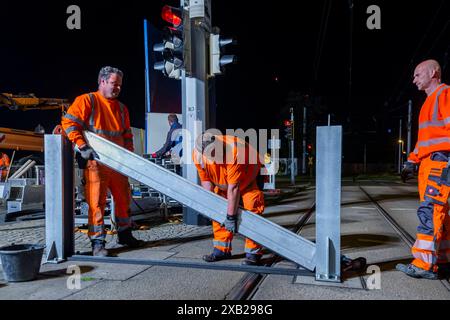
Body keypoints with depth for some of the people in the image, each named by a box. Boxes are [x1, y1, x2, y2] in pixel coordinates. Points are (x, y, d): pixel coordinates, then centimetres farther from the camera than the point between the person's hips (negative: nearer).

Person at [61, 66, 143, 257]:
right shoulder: (87, 101, -1)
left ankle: (124, 234, 29)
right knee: (96, 202, -3)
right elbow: (68, 122, -10)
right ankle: (97, 242, 7)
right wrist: (83, 147, -18)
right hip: (95, 162, -6)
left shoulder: (122, 108, 16)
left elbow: (127, 135, 19)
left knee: (124, 198, 13)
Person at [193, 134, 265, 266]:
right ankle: (222, 249, 15)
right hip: (223, 182, 6)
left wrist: (231, 216, -34)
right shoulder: (198, 154, -25)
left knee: (251, 210, -16)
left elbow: (233, 188, -39)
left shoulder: (234, 151, -43)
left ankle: (253, 252, -7)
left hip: (249, 178, -5)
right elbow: (205, 180, -10)